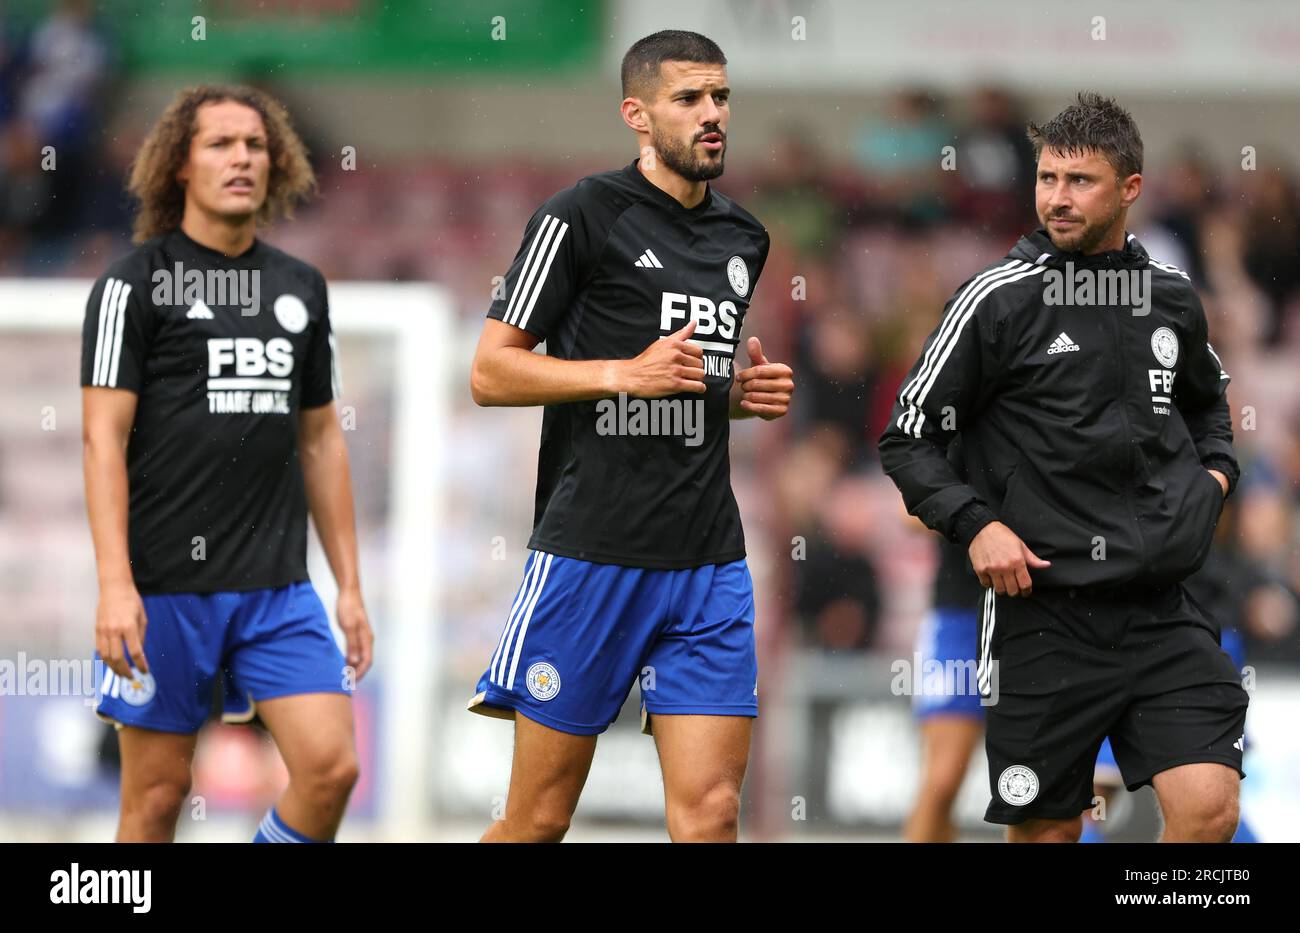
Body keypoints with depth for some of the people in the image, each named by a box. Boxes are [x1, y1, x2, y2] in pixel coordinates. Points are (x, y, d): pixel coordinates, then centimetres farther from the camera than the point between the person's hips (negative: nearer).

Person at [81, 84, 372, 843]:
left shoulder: (301, 288, 14)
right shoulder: (136, 284, -2)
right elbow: (104, 437, -7)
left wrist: (350, 585, 14)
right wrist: (115, 586, -17)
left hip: (278, 587, 4)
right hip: (166, 584, -4)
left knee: (331, 765, -9)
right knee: (158, 790, 0)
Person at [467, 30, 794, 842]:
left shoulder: (744, 240, 17)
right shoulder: (582, 217, -4)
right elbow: (491, 373, -6)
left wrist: (743, 394, 8)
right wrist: (627, 373, -16)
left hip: (709, 562, 5)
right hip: (592, 554, -5)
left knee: (711, 811, -5)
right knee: (541, 817, 0)